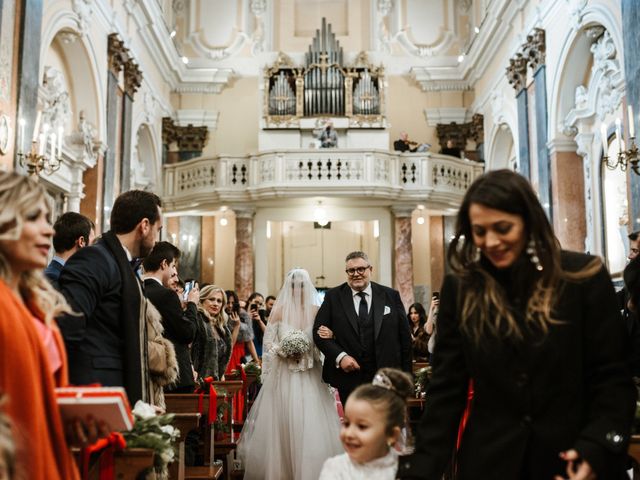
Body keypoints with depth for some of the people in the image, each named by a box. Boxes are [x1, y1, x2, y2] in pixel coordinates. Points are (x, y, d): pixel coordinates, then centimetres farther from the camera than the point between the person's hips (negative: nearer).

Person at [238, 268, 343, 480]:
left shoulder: (316, 311, 4)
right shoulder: (279, 310, 2)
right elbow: (268, 342, 2)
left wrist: (308, 351, -14)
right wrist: (284, 351, -15)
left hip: (309, 377, 1)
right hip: (284, 375, 0)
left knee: (310, 422, -3)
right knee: (283, 423, 1)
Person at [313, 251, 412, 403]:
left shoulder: (391, 296, 4)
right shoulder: (333, 297, 3)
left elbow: (404, 336, 5)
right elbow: (319, 332, -1)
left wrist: (406, 375, 1)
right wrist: (340, 356, -15)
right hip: (348, 378, 0)